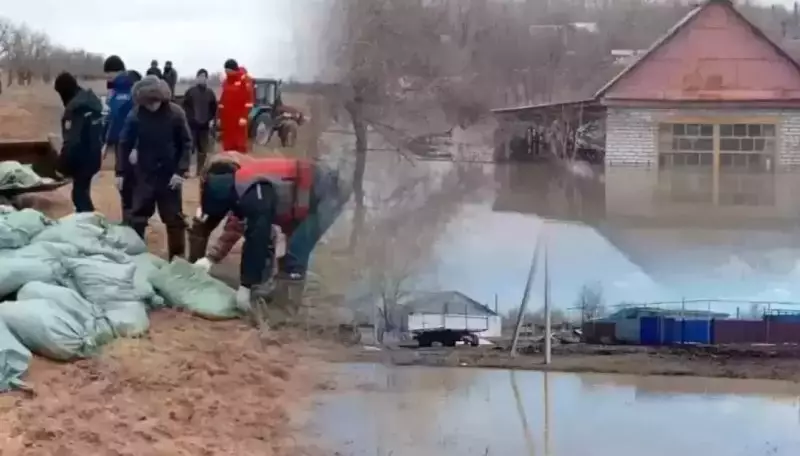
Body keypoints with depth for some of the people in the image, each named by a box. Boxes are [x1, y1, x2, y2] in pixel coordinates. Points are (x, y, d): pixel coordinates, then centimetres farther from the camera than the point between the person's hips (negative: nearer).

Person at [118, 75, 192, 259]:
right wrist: (120, 171, -1)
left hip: (170, 175, 0)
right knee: (137, 218, 8)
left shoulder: (175, 113, -11)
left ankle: (178, 258, 21)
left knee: (175, 219, 9)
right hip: (144, 175, 0)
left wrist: (181, 170, -12)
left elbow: (186, 143, -5)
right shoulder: (135, 115, -11)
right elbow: (125, 144, -1)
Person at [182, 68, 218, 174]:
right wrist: (189, 118, -9)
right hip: (192, 124, -3)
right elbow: (185, 106, -2)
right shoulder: (190, 91, -2)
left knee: (203, 149, 8)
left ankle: (200, 170, 18)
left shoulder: (210, 93, 7)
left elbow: (214, 108, 11)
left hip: (205, 125, 3)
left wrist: (211, 120, 1)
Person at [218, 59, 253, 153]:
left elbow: (249, 100, -11)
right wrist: (220, 117, 15)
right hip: (227, 118, 6)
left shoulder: (245, 80, -6)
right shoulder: (226, 81, 15)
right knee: (227, 145, 6)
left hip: (239, 118, -6)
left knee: (240, 144, -4)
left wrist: (244, 116, -17)